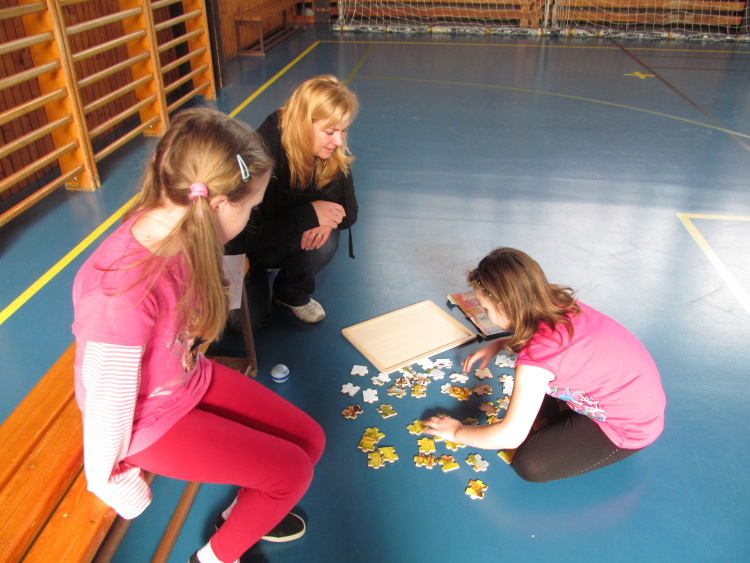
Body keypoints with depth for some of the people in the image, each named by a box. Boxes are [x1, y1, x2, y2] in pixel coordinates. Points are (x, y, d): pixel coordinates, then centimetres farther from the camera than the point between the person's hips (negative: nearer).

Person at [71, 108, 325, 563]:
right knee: (291, 472, -6)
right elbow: (106, 397, -24)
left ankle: (247, 511, 36)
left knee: (310, 439, 6)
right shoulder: (124, 290, -39)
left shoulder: (174, 232, -16)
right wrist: (108, 477, -9)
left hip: (190, 379, 7)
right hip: (149, 422, -7)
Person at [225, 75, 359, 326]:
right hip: (242, 248, -4)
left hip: (289, 240, 4)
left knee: (326, 240, -28)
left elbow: (349, 211, -6)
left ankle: (292, 294, 2)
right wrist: (309, 215, -34)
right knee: (250, 320, -20)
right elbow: (245, 235, -34)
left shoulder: (334, 154, -15)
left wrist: (326, 220, -30)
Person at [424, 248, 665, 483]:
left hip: (631, 428, -8)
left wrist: (457, 432, -6)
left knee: (529, 464, -10)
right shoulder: (559, 302, -10)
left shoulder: (536, 357, -32)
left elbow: (511, 436, -22)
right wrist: (499, 344, 6)